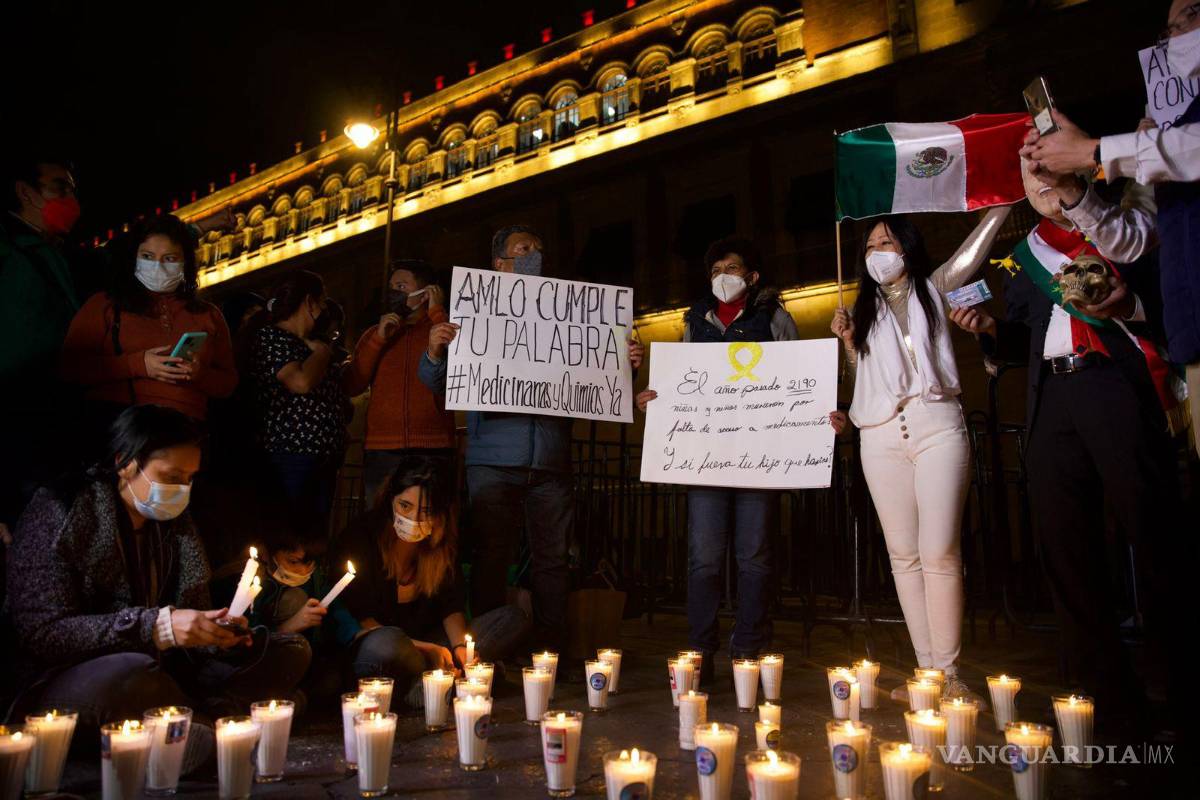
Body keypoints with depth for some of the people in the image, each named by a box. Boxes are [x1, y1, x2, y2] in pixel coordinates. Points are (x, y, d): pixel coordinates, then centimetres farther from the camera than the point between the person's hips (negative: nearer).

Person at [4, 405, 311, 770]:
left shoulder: (175, 521, 7)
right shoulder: (58, 513, -11)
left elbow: (189, 607, 8)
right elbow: (40, 631, -18)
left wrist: (215, 630, -17)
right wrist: (156, 627, -29)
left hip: (160, 668, 6)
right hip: (64, 682, -6)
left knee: (290, 650, -2)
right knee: (129, 676, -39)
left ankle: (191, 721, -21)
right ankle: (206, 722, -10)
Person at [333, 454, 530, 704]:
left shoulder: (443, 543, -1)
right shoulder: (360, 537, -14)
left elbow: (451, 606, 6)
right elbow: (359, 620, -14)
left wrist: (460, 646, -16)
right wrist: (428, 650, -21)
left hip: (428, 643, 5)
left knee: (513, 619, -11)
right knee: (386, 644, -41)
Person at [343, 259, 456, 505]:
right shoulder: (374, 334, 17)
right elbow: (352, 387, 6)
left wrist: (437, 312, -5)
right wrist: (379, 338, -3)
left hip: (433, 450, -3)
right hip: (380, 453, 3)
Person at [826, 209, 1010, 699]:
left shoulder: (934, 289, 16)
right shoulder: (865, 310, 21)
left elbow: (975, 246, 5)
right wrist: (848, 342, 6)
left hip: (936, 427, -3)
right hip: (881, 436, 3)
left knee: (940, 553, -9)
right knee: (903, 556, 0)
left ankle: (949, 671, -4)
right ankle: (926, 668, 5)